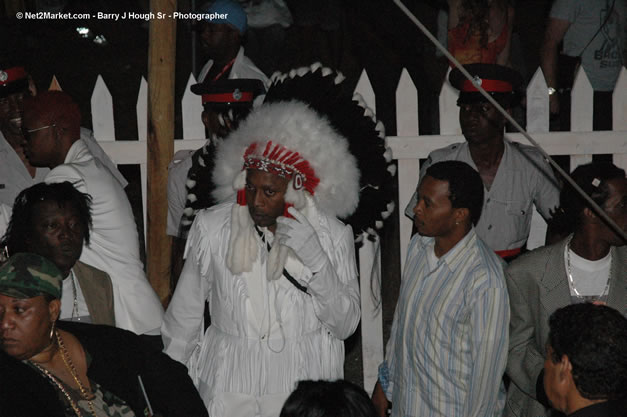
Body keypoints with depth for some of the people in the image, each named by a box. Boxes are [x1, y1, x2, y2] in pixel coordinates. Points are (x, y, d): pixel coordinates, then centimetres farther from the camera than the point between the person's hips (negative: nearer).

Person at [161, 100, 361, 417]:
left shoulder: (332, 235, -5)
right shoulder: (211, 228, -5)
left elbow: (346, 325, -7)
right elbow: (184, 317, 5)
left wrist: (316, 260, -20)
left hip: (306, 380, 0)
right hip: (230, 385, 1)